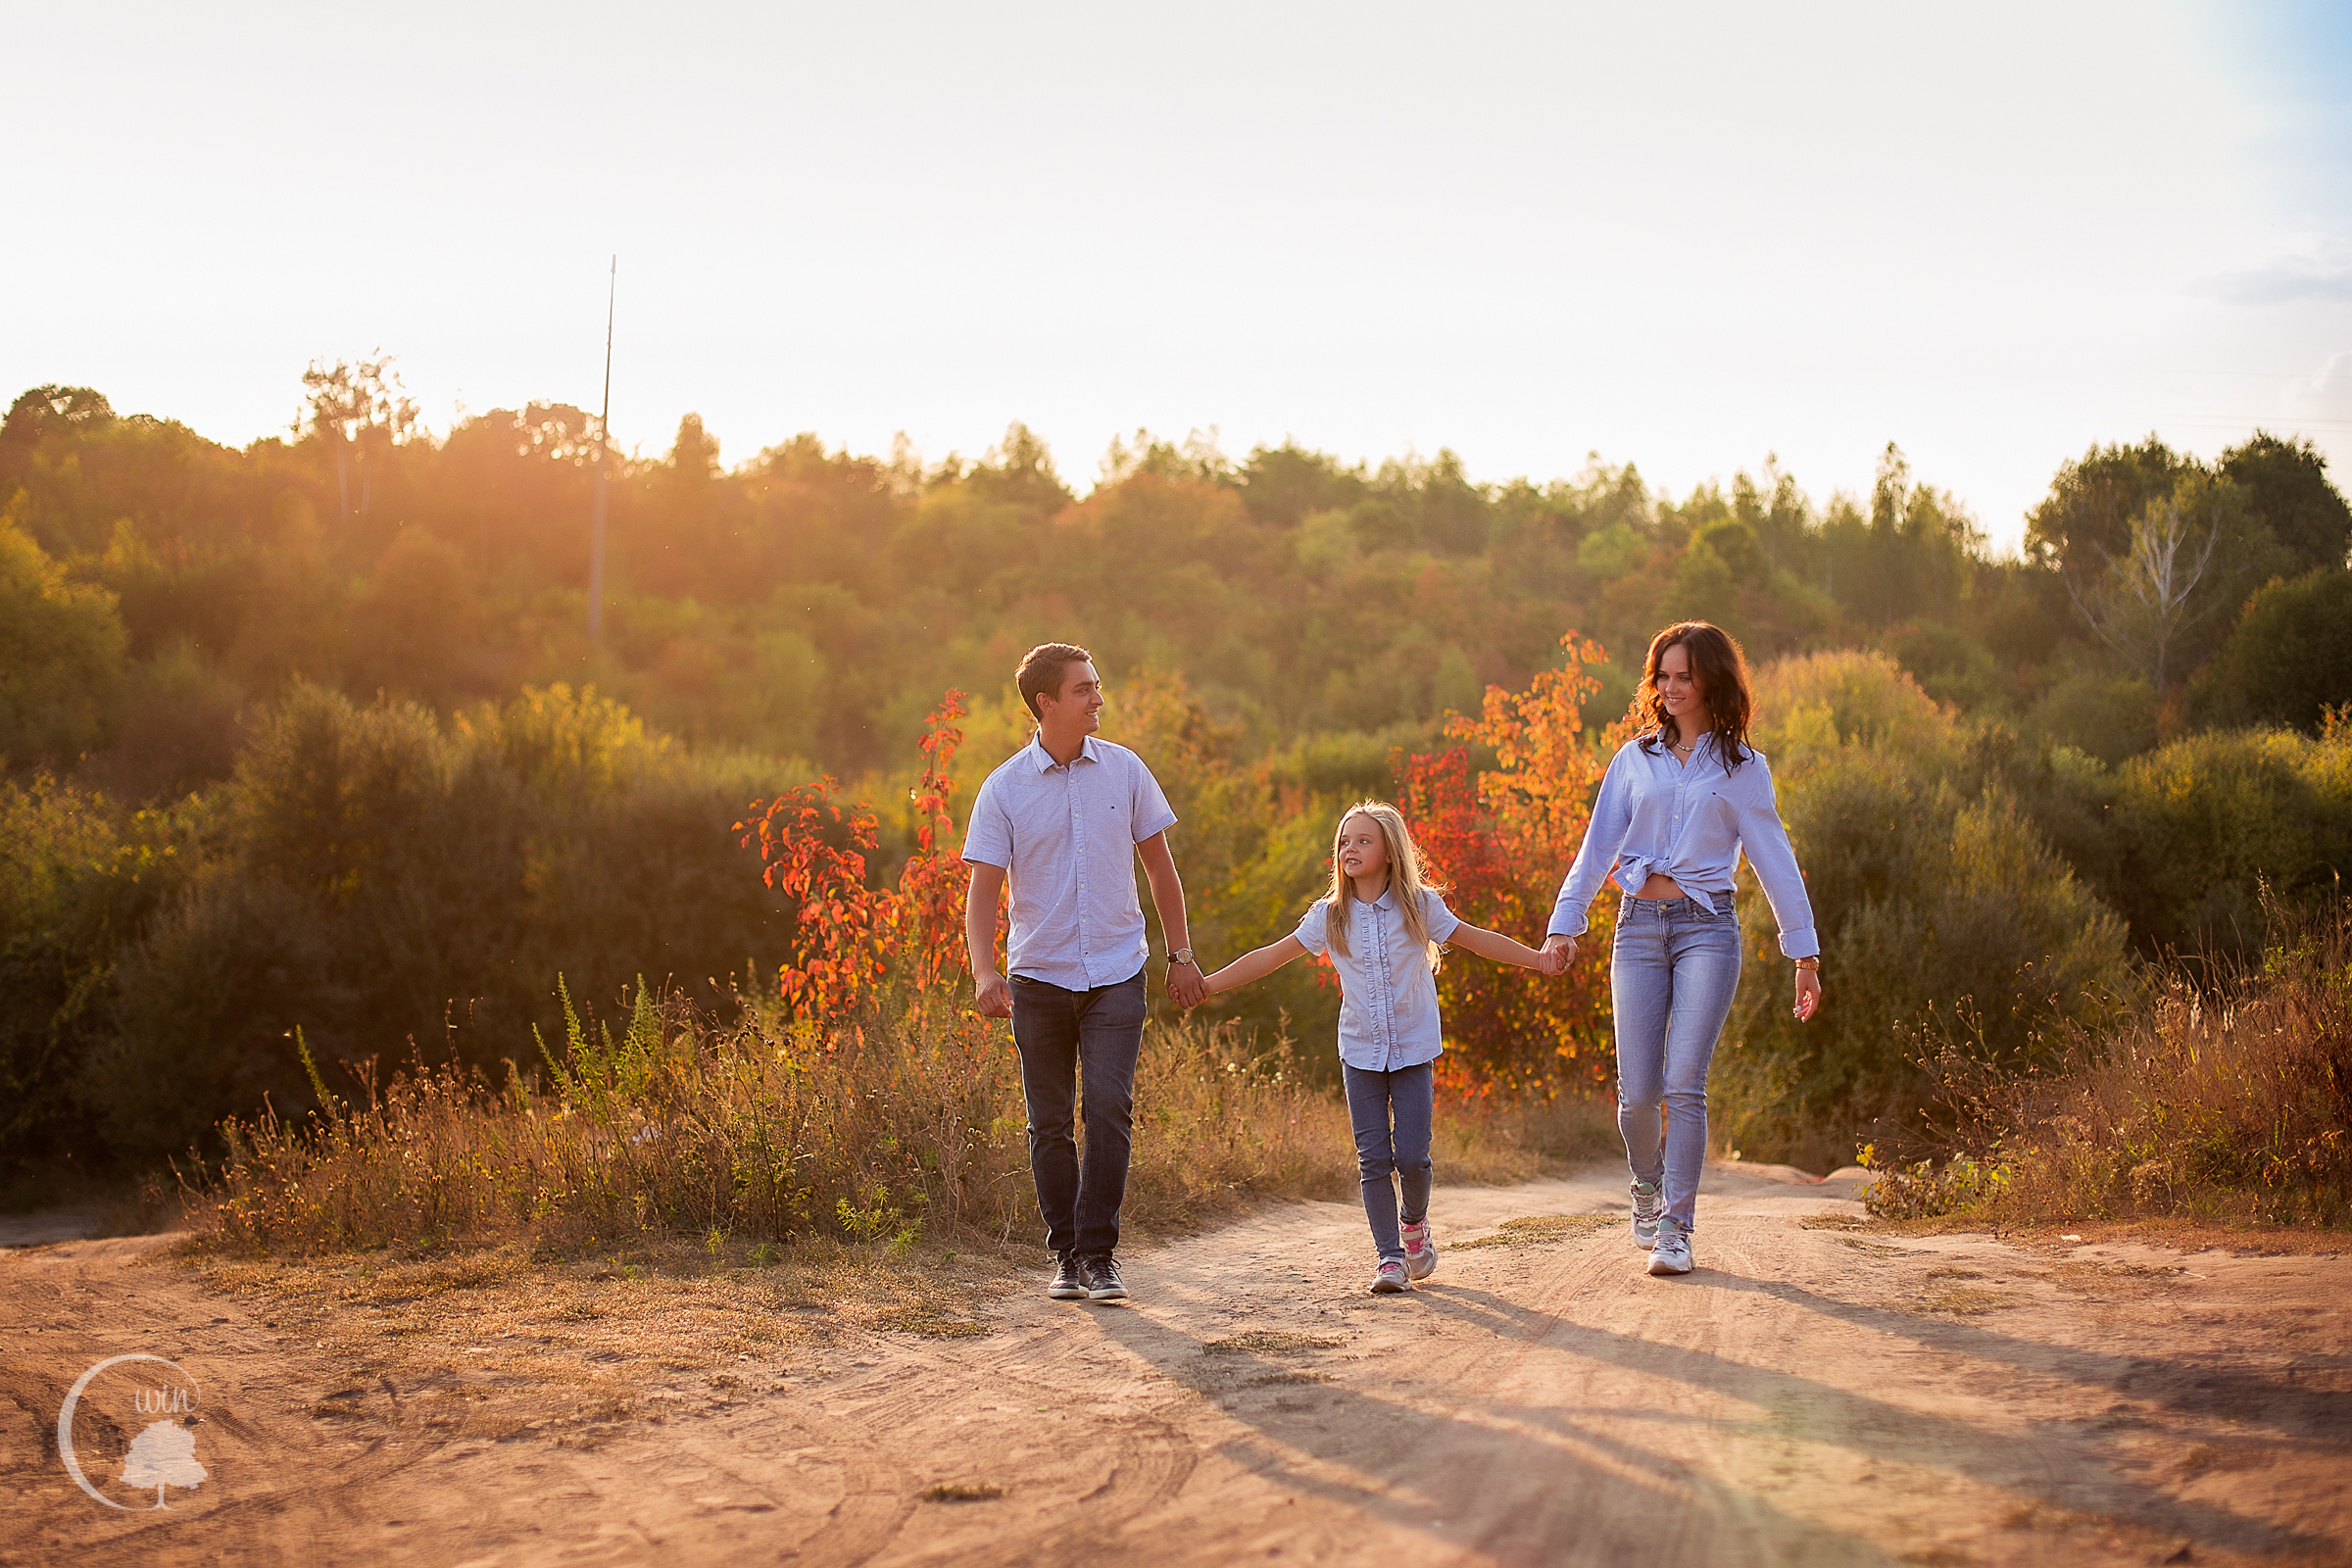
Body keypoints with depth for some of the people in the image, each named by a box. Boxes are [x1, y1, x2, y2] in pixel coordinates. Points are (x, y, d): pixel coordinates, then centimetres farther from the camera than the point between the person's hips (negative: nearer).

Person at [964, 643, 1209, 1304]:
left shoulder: (1125, 771, 2)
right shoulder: (1003, 789, -2)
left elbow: (1159, 865, 11)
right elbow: (984, 889, -4)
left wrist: (1181, 956, 11)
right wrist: (984, 971, -19)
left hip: (1116, 974, 0)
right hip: (1039, 977, 0)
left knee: (1109, 1109, -12)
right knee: (1050, 1124, 5)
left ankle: (1099, 1254, -5)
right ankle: (1066, 1256, 17)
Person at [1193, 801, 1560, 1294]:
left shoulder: (1418, 905, -3)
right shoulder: (1330, 916, 0)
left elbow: (1474, 939, 4)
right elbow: (1272, 956, 3)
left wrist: (1539, 958, -2)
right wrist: (1207, 985, 0)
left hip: (1413, 1050, -1)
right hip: (1360, 1053, 2)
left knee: (1411, 1156, -7)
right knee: (1373, 1159, -2)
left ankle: (1415, 1224, 23)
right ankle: (1390, 1255, 7)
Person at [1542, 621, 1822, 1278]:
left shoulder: (1741, 767, 7)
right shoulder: (1635, 758, 13)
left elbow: (1775, 860, 8)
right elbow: (1597, 847, 11)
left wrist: (1805, 953, 6)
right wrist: (1565, 922, 1)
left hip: (1707, 928, -2)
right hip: (1640, 928, 2)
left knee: (1684, 1086, -13)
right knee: (1637, 1093, -3)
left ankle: (1675, 1228, -4)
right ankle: (1648, 1188, 27)